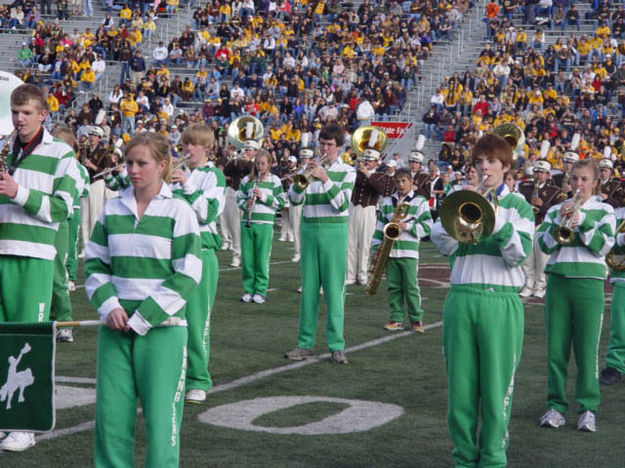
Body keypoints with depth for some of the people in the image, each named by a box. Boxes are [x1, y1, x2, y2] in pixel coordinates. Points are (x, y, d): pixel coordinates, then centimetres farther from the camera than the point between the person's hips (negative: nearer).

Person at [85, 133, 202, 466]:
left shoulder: (179, 211, -3)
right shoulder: (112, 209, 9)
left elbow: (187, 277, -6)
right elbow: (94, 264, 12)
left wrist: (142, 319, -11)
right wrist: (109, 305, -6)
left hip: (162, 327, -4)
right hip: (115, 326, 4)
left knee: (160, 414, -4)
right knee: (110, 412, 2)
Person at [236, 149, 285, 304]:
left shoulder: (274, 180, 5)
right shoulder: (247, 180, 10)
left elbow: (281, 202, 2)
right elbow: (239, 198, 13)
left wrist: (264, 197, -11)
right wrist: (245, 204, -9)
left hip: (265, 223, -2)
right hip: (247, 222, 2)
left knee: (262, 259, -2)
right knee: (247, 258, 3)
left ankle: (260, 291, 6)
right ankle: (248, 290, 13)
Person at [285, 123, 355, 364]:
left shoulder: (347, 171, 2)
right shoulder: (311, 168, 10)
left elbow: (342, 204, -9)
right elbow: (295, 199, 1)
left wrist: (326, 180, -19)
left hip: (334, 232, -3)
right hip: (310, 231, 3)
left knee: (334, 288, -4)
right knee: (308, 288, 5)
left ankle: (337, 346, -1)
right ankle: (306, 344, 11)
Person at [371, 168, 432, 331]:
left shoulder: (420, 202, 4)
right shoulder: (387, 202, 14)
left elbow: (427, 226, -1)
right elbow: (380, 226, 14)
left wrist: (407, 226, -13)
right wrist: (375, 249, 7)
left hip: (409, 252, -4)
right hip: (389, 251, 4)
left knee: (411, 286, -5)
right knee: (393, 286, 5)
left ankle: (416, 320, 3)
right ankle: (396, 319, 11)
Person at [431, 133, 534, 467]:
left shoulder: (518, 206, 7)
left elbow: (518, 254, -7)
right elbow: (443, 244, -1)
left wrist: (496, 218, -17)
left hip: (501, 302, -2)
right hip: (461, 299, 2)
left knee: (496, 387, -1)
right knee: (460, 386, 4)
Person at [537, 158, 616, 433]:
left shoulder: (604, 211, 10)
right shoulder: (556, 210, 14)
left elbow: (603, 245, -4)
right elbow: (544, 244, 3)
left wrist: (580, 221, -12)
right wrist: (559, 221, -11)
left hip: (589, 283, -2)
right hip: (557, 282, 2)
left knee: (587, 349, -4)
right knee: (556, 347, 0)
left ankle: (588, 409, 2)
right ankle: (556, 406, 8)